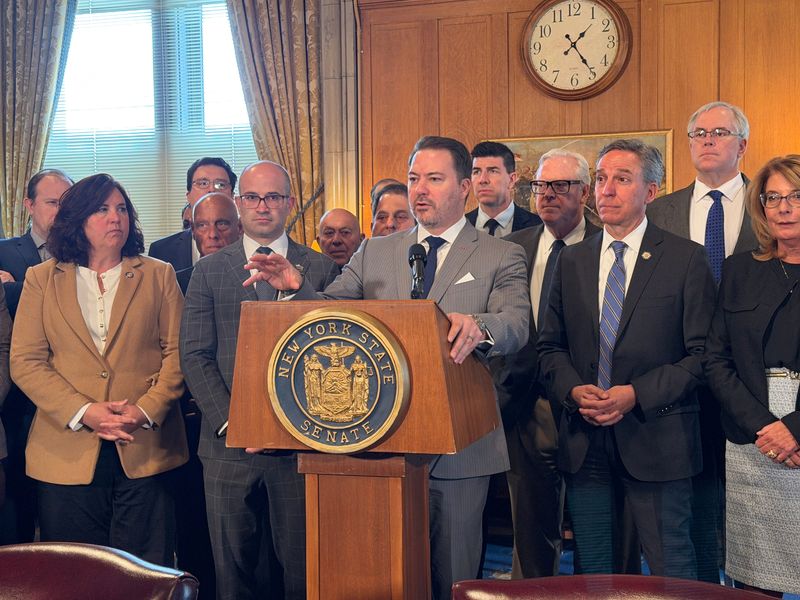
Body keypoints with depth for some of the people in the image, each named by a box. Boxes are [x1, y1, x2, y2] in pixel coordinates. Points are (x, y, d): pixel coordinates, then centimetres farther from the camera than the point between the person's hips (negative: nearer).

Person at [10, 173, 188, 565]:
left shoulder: (159, 276, 9)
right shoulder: (42, 279, 8)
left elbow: (177, 352, 3)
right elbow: (24, 361, 1)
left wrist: (146, 410, -12)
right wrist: (83, 412, -11)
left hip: (145, 449, 0)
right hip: (67, 452, 1)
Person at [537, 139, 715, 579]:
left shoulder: (686, 259, -2)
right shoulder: (572, 261, 10)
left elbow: (702, 353, -6)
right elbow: (550, 347, 12)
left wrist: (636, 394, -15)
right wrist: (575, 390, -7)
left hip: (656, 440, -4)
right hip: (584, 443, 4)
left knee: (672, 575, 3)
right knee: (592, 577, 13)